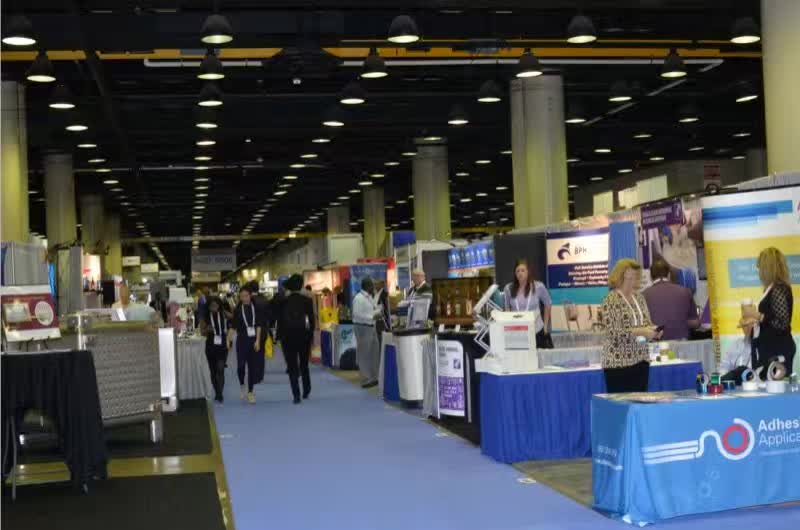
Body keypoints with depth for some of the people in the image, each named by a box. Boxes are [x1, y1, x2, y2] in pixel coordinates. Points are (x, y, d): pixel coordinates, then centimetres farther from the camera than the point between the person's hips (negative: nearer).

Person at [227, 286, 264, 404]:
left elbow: (258, 326, 1)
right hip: (242, 340, -1)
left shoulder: (255, 309, 1)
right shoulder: (237, 310, 1)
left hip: (254, 340, 1)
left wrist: (257, 340, -6)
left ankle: (250, 391, 13)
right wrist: (229, 340, -8)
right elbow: (233, 327, 2)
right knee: (241, 365, -6)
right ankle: (242, 385, 22)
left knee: (253, 366, 2)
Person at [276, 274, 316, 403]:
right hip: (304, 335, 1)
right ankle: (306, 391, 23)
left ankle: (296, 395, -4)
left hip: (288, 336, -1)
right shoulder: (307, 300, -4)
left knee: (292, 366, 2)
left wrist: (280, 337, 3)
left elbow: (280, 320, -3)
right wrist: (311, 335, 7)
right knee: (304, 364, 18)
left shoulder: (283, 301, -4)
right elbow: (312, 319, -3)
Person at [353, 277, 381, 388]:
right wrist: (372, 317, -20)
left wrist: (378, 310, 3)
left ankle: (374, 377, 23)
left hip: (371, 327, 10)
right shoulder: (358, 298, -15)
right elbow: (356, 315, -21)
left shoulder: (370, 297, 14)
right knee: (364, 354, -4)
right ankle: (366, 380, 0)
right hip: (362, 327, -9)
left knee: (374, 353, 13)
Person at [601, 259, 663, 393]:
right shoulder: (611, 300, -9)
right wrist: (640, 332, -23)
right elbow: (613, 332, -16)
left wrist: (654, 331, -4)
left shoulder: (639, 297, 11)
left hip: (641, 360, 6)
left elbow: (647, 323, 18)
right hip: (619, 362, -6)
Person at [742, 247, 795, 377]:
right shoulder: (773, 289, 12)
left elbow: (782, 323, -23)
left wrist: (757, 315, -20)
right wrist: (755, 318, 25)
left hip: (778, 351, -10)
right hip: (770, 349, 10)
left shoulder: (779, 290, -17)